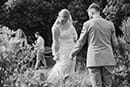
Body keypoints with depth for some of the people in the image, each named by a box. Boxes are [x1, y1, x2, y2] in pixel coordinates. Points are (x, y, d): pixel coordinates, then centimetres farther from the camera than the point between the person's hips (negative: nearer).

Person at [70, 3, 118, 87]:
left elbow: (81, 42, 4)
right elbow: (115, 43, 10)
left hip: (94, 60, -3)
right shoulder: (110, 24, 7)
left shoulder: (88, 24, -1)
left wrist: (72, 54, 19)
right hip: (108, 60, 3)